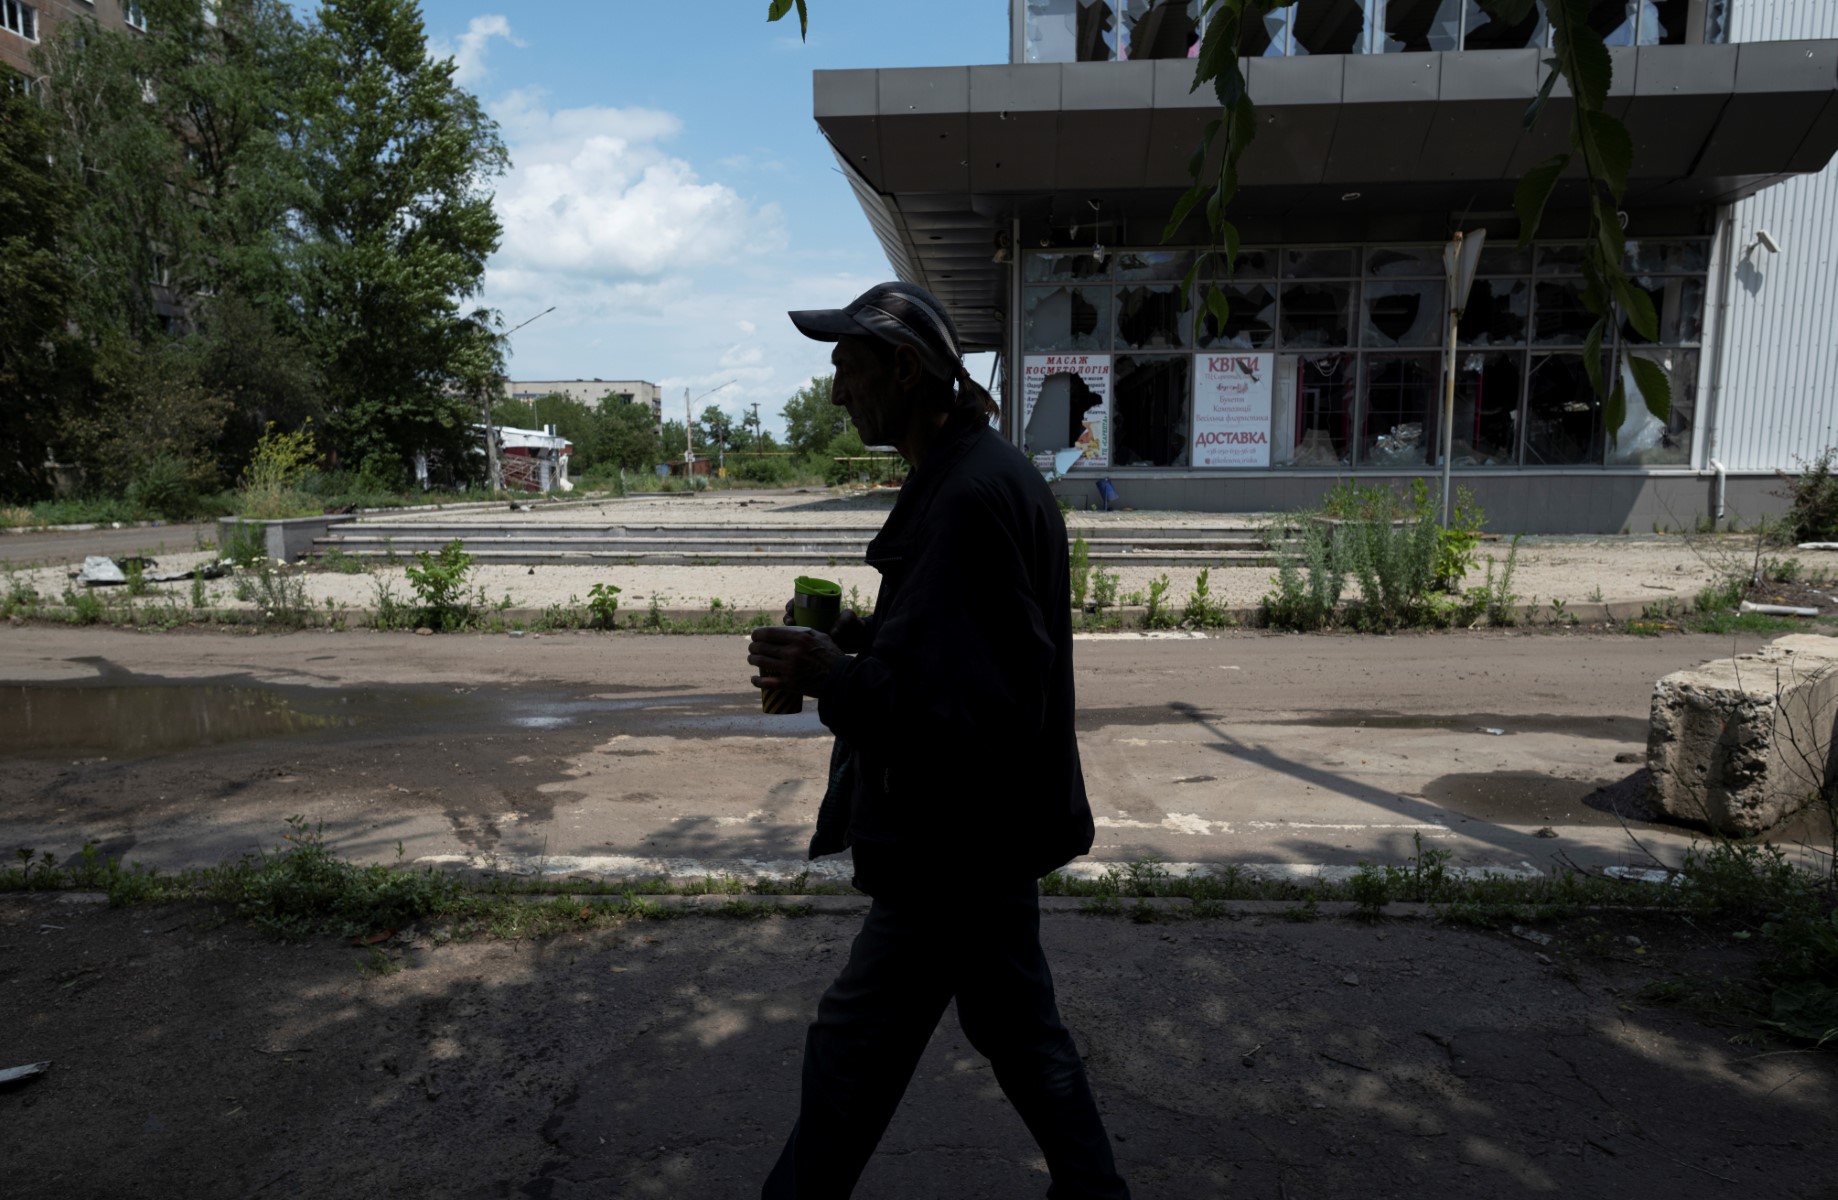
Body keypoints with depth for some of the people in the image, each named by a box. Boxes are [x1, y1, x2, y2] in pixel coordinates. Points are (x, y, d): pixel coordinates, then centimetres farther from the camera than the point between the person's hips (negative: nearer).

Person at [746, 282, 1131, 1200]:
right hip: (979, 825, 10)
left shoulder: (970, 497, -24)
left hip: (960, 841, -10)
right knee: (1018, 1028, 23)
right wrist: (865, 645, 6)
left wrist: (835, 676, -26)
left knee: (855, 1046, 6)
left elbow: (980, 701, -28)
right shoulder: (972, 472, 9)